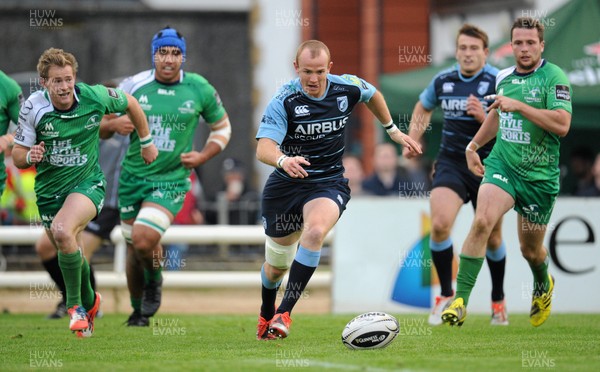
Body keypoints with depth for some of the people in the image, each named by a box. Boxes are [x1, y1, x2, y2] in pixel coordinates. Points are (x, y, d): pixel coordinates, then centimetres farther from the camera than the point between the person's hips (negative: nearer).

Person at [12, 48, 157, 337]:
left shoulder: (95, 97, -15)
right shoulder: (33, 108, -14)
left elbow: (130, 104, 6)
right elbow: (17, 155, -7)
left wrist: (146, 142, 15)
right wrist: (30, 156, -31)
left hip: (87, 183, -3)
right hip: (49, 190, 3)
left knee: (63, 230, -31)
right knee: (71, 253, 14)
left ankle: (75, 305, -15)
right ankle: (89, 302, 45)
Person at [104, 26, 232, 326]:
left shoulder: (200, 90, -2)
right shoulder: (133, 85, -2)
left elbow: (222, 127, 13)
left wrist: (202, 157, -1)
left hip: (171, 180, -2)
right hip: (133, 176, 2)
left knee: (144, 239, -22)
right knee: (133, 245, 8)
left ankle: (155, 279, 12)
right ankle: (138, 311, 29)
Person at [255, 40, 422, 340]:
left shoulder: (347, 88, -9)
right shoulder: (283, 101, -19)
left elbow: (372, 94, 17)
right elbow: (264, 148, -31)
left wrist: (393, 130, 22)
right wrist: (283, 161, -52)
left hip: (329, 184, 0)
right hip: (285, 185, 0)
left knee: (315, 231, -33)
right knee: (277, 264, 13)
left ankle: (284, 313, -29)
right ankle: (266, 313, 48)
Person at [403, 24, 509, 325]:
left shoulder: (498, 82, -11)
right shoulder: (443, 81, 2)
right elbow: (423, 107, 23)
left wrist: (485, 118, -27)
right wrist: (412, 140, 12)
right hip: (451, 164, 2)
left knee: (491, 238, 10)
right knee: (440, 224, -21)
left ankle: (498, 299, 35)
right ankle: (446, 295, -3)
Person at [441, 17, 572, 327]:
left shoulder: (553, 77, -11)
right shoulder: (503, 77, 7)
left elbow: (562, 125, -24)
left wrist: (518, 105, -27)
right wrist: (474, 145, 24)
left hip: (540, 176, -3)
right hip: (502, 165, 3)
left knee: (530, 249, 11)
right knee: (482, 221, -24)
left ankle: (543, 287, 48)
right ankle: (460, 300, -22)